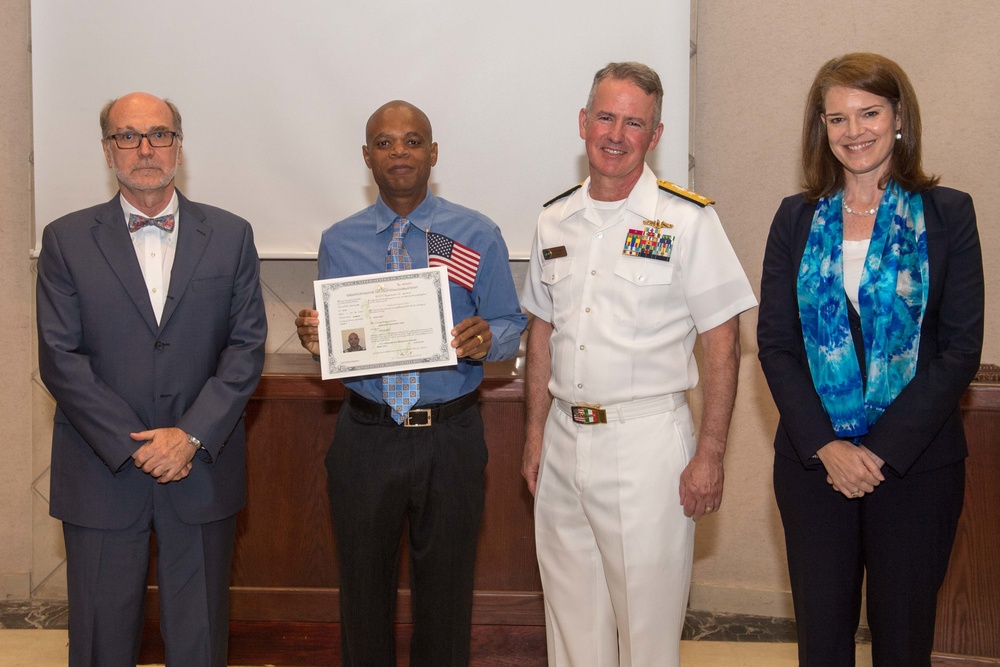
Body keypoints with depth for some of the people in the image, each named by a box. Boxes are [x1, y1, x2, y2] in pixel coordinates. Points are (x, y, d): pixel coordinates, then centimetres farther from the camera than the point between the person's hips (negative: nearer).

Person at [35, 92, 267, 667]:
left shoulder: (230, 236, 5)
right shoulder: (67, 240, 2)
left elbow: (247, 346, -1)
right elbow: (60, 358, -4)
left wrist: (192, 436, -12)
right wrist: (133, 445, -12)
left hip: (203, 472, 1)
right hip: (103, 473, 0)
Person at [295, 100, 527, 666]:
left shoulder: (478, 236, 0)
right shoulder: (339, 242, 6)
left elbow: (512, 327, 1)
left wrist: (486, 339, -22)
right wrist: (313, 336, -14)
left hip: (451, 436, -1)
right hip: (366, 434, 2)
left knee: (446, 586, 10)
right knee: (364, 583, 13)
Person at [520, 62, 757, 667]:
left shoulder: (687, 220, -7)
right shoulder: (556, 221, 9)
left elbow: (722, 343, -8)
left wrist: (710, 453, -13)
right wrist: (536, 430, 11)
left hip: (647, 441, -5)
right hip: (563, 440, 5)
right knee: (572, 614, 15)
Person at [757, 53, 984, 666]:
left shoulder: (947, 213, -1)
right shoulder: (797, 219, 5)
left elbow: (960, 348, -6)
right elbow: (775, 343, 1)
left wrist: (881, 451, -13)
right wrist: (825, 446, -11)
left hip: (916, 463, -2)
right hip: (812, 460, 2)